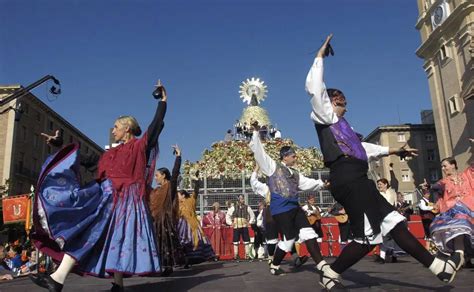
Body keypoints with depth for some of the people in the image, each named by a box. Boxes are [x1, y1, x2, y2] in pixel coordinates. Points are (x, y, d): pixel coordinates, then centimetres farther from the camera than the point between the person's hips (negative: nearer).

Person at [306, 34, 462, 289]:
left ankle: (438, 266, 14)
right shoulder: (324, 115, 3)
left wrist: (393, 151, 37)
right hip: (347, 179, -10)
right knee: (368, 237, -7)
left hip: (355, 180, 10)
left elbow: (361, 148, 35)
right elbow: (314, 88, -12)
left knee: (392, 222, 8)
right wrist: (320, 57, -3)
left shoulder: (340, 125, 27)